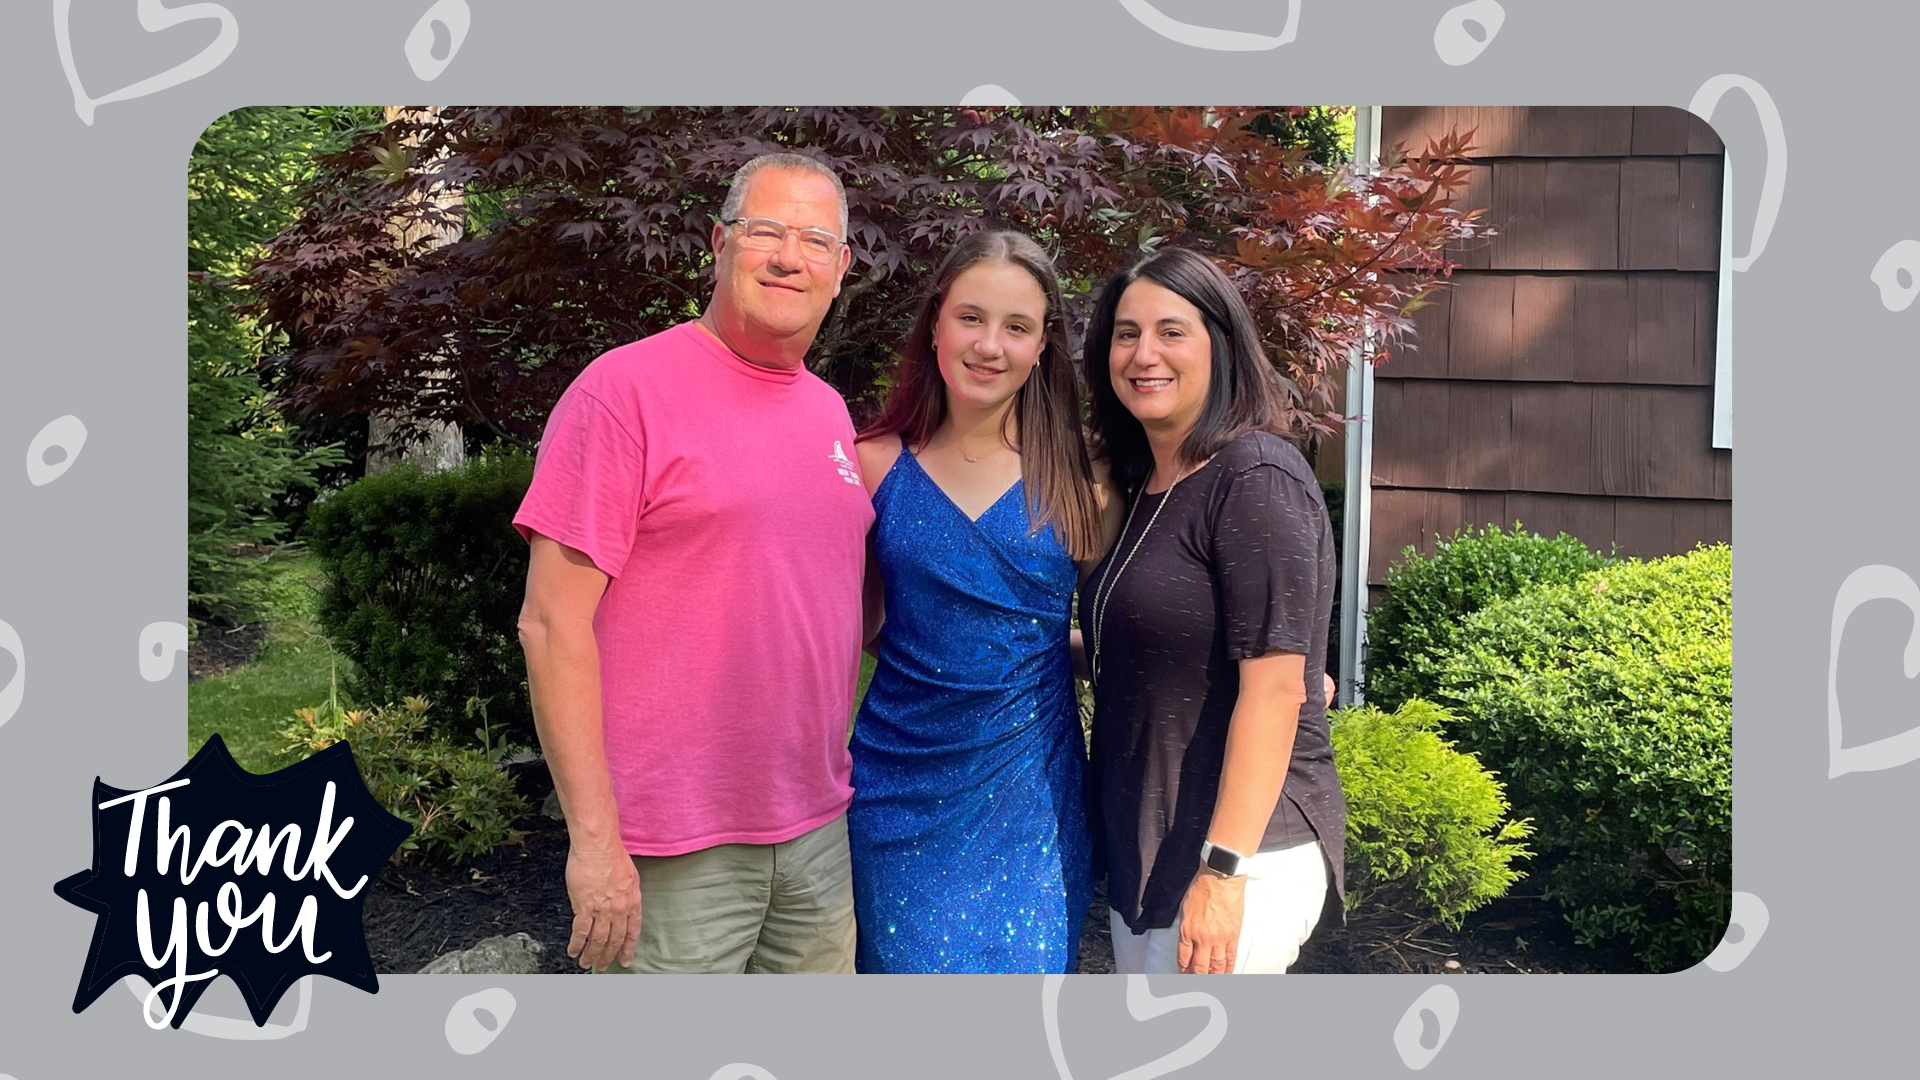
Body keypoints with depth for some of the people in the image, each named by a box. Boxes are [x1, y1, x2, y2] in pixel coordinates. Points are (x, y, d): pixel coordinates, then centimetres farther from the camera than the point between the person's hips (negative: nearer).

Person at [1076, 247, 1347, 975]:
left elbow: (1276, 686, -20)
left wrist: (1223, 871, -22)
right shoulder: (1142, 489, 10)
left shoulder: (1255, 479, -15)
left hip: (1237, 857, -9)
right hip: (1146, 854, 9)